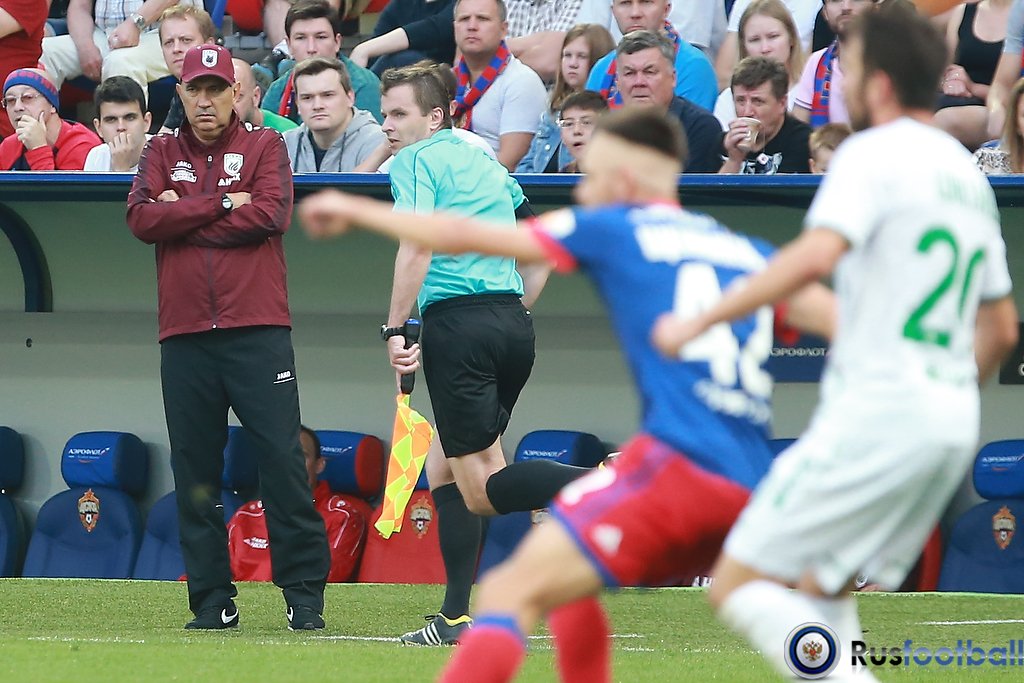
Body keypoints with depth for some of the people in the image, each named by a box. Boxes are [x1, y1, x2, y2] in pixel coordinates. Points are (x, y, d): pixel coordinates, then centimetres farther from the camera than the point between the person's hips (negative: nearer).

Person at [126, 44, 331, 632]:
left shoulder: (265, 146, 9)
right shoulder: (162, 155, 15)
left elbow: (272, 214, -8)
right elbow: (143, 219, -2)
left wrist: (184, 218, -3)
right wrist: (223, 203, -6)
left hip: (258, 333, -3)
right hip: (185, 336, 3)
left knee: (284, 462, -7)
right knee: (195, 473, 2)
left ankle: (305, 594, -4)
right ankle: (213, 600, 7)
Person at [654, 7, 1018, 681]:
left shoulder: (874, 153, -8)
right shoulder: (969, 175, 19)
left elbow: (817, 254, -26)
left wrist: (700, 321, -21)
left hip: (876, 406, -9)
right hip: (954, 420, 9)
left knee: (739, 584, -6)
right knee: (822, 588, 19)